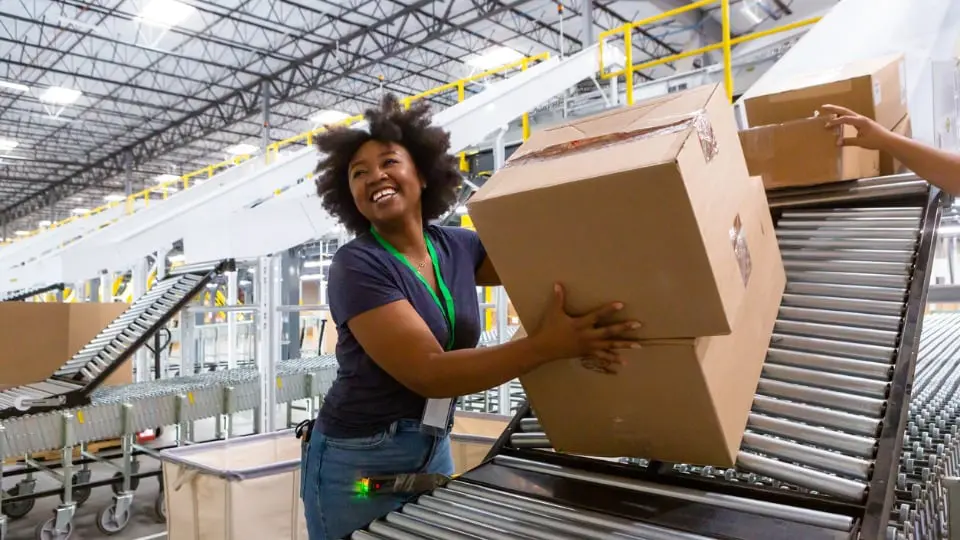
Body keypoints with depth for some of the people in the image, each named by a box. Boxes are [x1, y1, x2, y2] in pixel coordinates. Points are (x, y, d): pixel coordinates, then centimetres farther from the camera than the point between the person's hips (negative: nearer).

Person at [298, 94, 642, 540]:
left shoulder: (456, 247, 0)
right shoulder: (355, 266, -18)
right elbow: (429, 373, -25)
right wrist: (548, 345, -31)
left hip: (433, 450, 5)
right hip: (358, 462, -5)